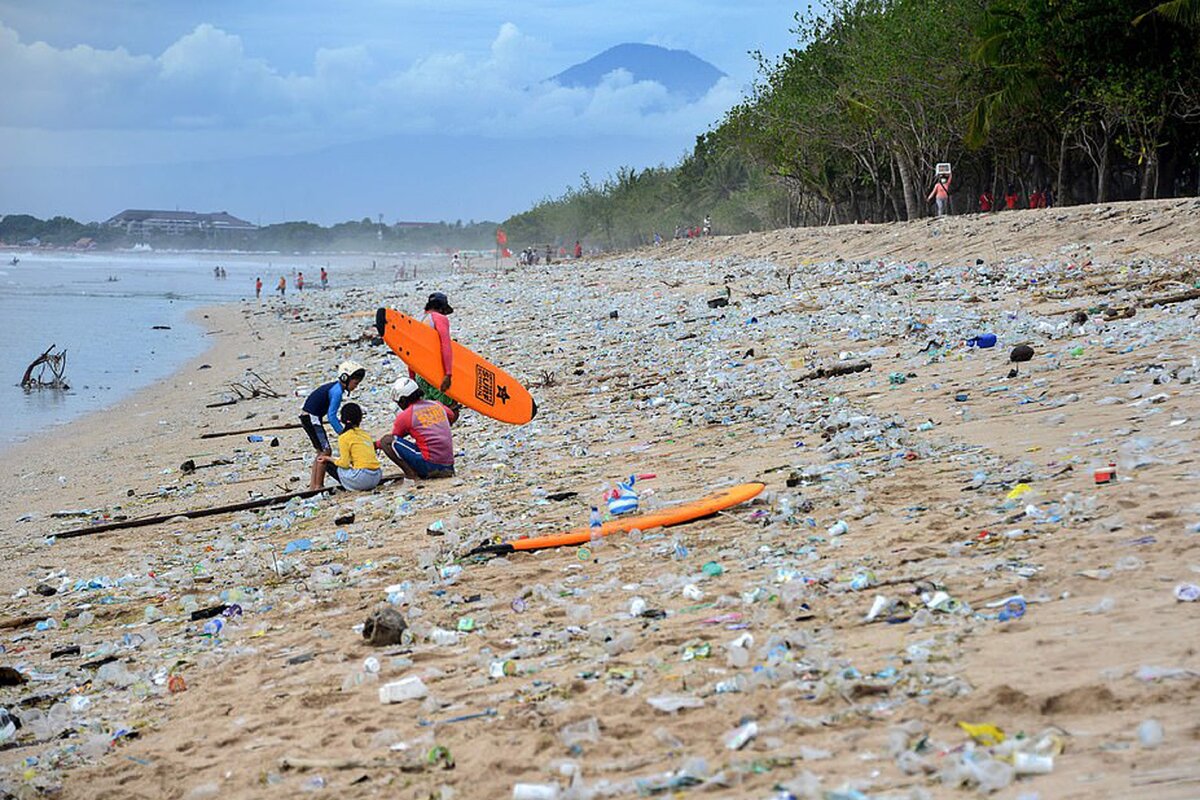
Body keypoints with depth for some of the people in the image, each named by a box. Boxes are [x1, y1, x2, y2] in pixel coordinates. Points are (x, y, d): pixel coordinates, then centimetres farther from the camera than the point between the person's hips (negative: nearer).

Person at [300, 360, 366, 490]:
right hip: (311, 418, -10)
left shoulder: (334, 387, 11)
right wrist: (342, 433, -21)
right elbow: (331, 416, -23)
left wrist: (343, 427, 11)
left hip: (307, 417, 10)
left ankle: (313, 484, 17)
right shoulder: (337, 392, -18)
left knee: (322, 451, 15)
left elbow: (331, 414, 15)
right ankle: (318, 486, -4)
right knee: (325, 451, -7)